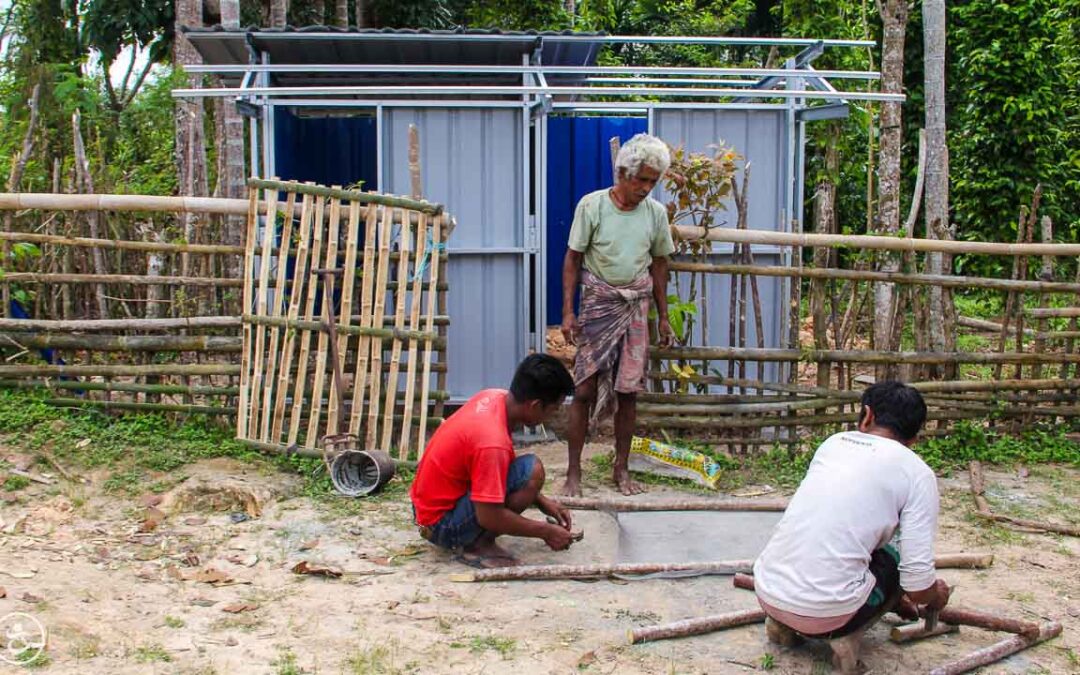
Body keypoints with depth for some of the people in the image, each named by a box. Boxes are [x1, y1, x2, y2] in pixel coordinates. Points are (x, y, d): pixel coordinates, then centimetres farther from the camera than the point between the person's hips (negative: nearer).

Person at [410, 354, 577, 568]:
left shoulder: (494, 397, -4)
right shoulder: (492, 442, -29)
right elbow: (489, 516, -25)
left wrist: (542, 502, 8)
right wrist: (545, 531, -13)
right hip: (441, 525, -9)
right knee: (531, 471, -21)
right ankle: (478, 544, -10)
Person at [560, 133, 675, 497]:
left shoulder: (656, 212, 2)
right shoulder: (592, 205, -8)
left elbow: (659, 264, 12)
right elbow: (572, 259, -4)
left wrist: (663, 316, 12)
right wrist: (568, 312, -10)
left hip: (636, 307, 3)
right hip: (598, 304, -3)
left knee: (628, 390, 5)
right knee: (585, 390, -4)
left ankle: (622, 469, 18)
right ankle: (573, 472, 5)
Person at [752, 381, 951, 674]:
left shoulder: (834, 442, 14)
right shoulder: (918, 474, -1)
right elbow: (917, 581, -5)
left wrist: (892, 596, 40)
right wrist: (935, 597, 21)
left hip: (767, 592, 5)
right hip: (824, 611, -5)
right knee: (894, 560, 23)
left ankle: (784, 623, 14)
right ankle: (844, 635, 2)